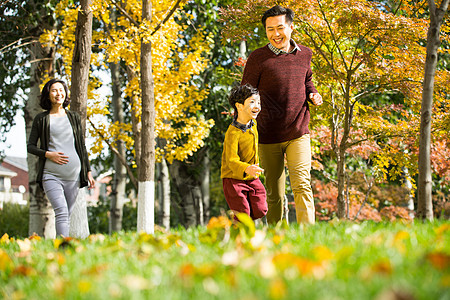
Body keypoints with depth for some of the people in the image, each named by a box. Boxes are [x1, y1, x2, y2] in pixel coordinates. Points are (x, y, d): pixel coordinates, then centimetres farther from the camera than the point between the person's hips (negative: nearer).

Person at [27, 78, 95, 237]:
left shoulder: (74, 117, 14)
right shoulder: (41, 119, 7)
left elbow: (82, 147, 17)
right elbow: (30, 146, 7)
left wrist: (88, 172, 11)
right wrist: (48, 154, -10)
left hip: (73, 174, 3)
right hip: (51, 175, -3)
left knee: (66, 215, 5)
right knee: (61, 212, -19)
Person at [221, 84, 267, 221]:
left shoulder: (253, 124, 2)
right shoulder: (233, 133, -22)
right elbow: (232, 161, -31)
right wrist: (247, 169, -46)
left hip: (252, 178, 7)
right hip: (234, 178, -7)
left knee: (260, 211, 2)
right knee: (243, 214, -10)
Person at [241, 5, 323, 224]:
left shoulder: (304, 54, 7)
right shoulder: (258, 58, -6)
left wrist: (313, 95, 5)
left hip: (298, 134, 2)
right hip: (268, 137, -2)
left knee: (302, 184, -14)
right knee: (274, 194, 8)